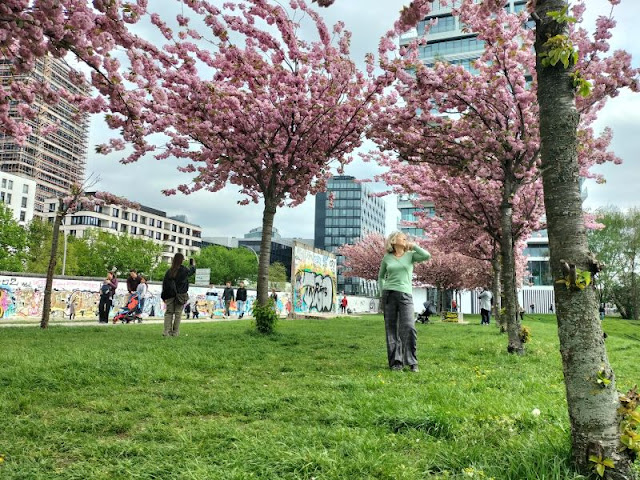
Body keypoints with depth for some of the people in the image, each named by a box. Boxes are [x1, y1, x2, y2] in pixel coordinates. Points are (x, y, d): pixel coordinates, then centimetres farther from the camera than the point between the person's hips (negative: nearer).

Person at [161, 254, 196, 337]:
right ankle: (175, 332, 7)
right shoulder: (184, 270, -7)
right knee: (178, 313, 5)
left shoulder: (169, 271, 1)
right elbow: (192, 271, 16)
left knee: (169, 312, 7)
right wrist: (193, 265, 37)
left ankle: (167, 331, -1)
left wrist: (164, 296, 8)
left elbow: (164, 284, 2)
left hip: (170, 295, 2)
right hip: (180, 295, -2)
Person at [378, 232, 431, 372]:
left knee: (408, 328, -13)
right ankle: (395, 362, 7)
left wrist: (413, 245, 2)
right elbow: (381, 276, 22)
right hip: (389, 295, 1)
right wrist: (382, 291, 8)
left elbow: (427, 256, -9)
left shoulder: (411, 255, 9)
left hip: (405, 295, -1)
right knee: (391, 329, 0)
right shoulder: (387, 258, 11)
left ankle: (412, 362, -2)